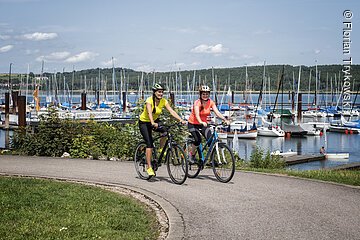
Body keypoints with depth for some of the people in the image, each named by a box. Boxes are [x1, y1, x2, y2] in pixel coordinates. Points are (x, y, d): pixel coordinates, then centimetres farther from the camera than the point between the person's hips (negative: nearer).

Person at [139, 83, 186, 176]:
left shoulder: (164, 101, -12)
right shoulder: (149, 100, -25)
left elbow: (171, 111, -22)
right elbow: (149, 112, -41)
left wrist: (180, 120, -37)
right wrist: (153, 123, -59)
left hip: (155, 121, 4)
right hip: (144, 122, -4)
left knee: (166, 131, -27)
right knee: (150, 144, -16)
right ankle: (149, 168, -10)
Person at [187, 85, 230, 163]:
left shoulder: (211, 102, -8)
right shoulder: (197, 103, -22)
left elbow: (217, 112, -17)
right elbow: (197, 115, -36)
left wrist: (225, 120, -34)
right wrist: (201, 122, -56)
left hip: (203, 123, 4)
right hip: (193, 124, -4)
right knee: (198, 139, -23)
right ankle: (191, 154, 2)